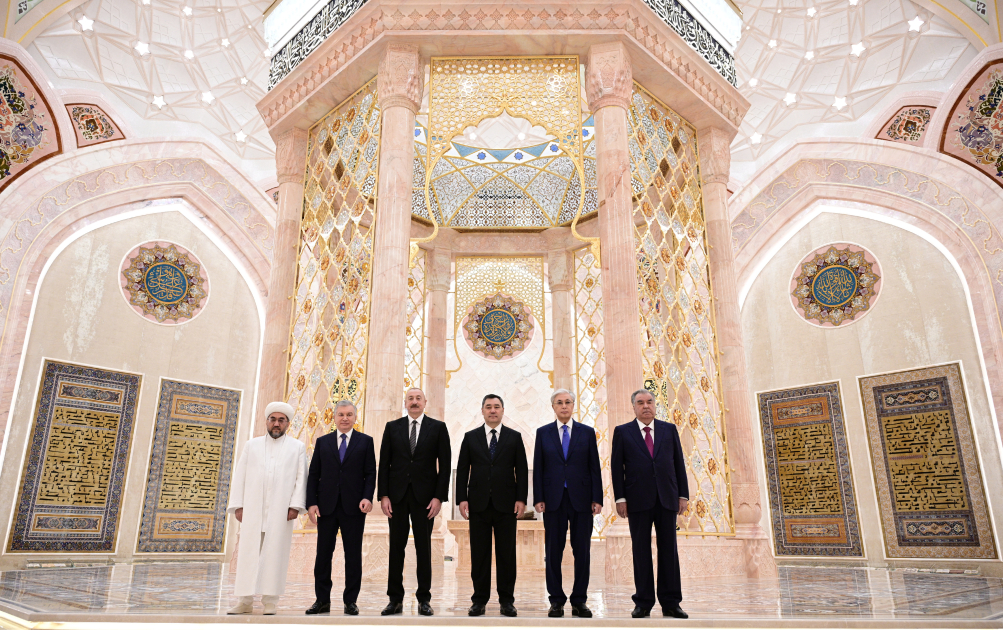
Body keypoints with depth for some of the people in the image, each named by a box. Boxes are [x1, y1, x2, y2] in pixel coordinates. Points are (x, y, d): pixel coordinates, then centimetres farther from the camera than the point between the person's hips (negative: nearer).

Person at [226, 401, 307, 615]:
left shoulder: (297, 447, 8)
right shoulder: (252, 445, 14)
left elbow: (301, 478, 1)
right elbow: (240, 476, 10)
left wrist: (295, 505, -9)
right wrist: (238, 505, 1)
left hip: (280, 510, -2)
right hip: (252, 509, 2)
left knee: (274, 554, -1)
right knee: (248, 553, 1)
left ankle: (270, 601, 5)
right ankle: (246, 600, 9)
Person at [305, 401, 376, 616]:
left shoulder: (365, 441, 6)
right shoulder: (322, 442, 11)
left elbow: (370, 473, 2)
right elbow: (313, 475, 8)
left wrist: (367, 497, -12)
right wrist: (311, 503, -2)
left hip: (354, 507, -2)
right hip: (326, 507, 2)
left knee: (353, 555, 3)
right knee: (323, 554, 6)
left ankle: (350, 601, 13)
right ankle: (322, 600, 17)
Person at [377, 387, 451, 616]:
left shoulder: (438, 427, 2)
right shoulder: (392, 427, 6)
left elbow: (444, 465, -1)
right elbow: (384, 463, 4)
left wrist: (439, 497, -7)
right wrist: (383, 496, -3)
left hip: (424, 496, -1)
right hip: (397, 495, 1)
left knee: (424, 547, 5)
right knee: (396, 547, 6)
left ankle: (424, 599, 14)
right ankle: (395, 599, 15)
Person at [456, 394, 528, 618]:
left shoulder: (514, 437, 6)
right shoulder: (470, 437, 7)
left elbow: (522, 470, 3)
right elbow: (462, 469, 5)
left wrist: (521, 499, -5)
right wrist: (461, 498, -4)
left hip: (506, 504, 0)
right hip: (478, 504, 1)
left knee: (506, 553, 4)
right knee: (479, 554, 5)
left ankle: (507, 600, 14)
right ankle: (479, 600, 15)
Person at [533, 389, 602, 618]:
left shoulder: (587, 432, 5)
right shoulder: (543, 433, 5)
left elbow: (594, 468, 4)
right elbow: (538, 468, 4)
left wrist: (597, 499, -3)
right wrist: (538, 498, -3)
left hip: (581, 499, 0)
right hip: (553, 499, 0)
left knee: (582, 551, 4)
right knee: (553, 551, 5)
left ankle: (579, 601, 15)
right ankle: (556, 600, 16)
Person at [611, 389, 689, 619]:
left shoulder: (669, 429, 10)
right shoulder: (622, 432, 4)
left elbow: (679, 463, 9)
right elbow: (616, 467, 1)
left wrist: (683, 494, 3)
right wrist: (620, 498, -6)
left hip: (667, 498, 2)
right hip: (638, 500, -1)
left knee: (669, 550, 4)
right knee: (641, 551, 4)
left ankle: (670, 603, 13)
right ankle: (643, 602, 13)